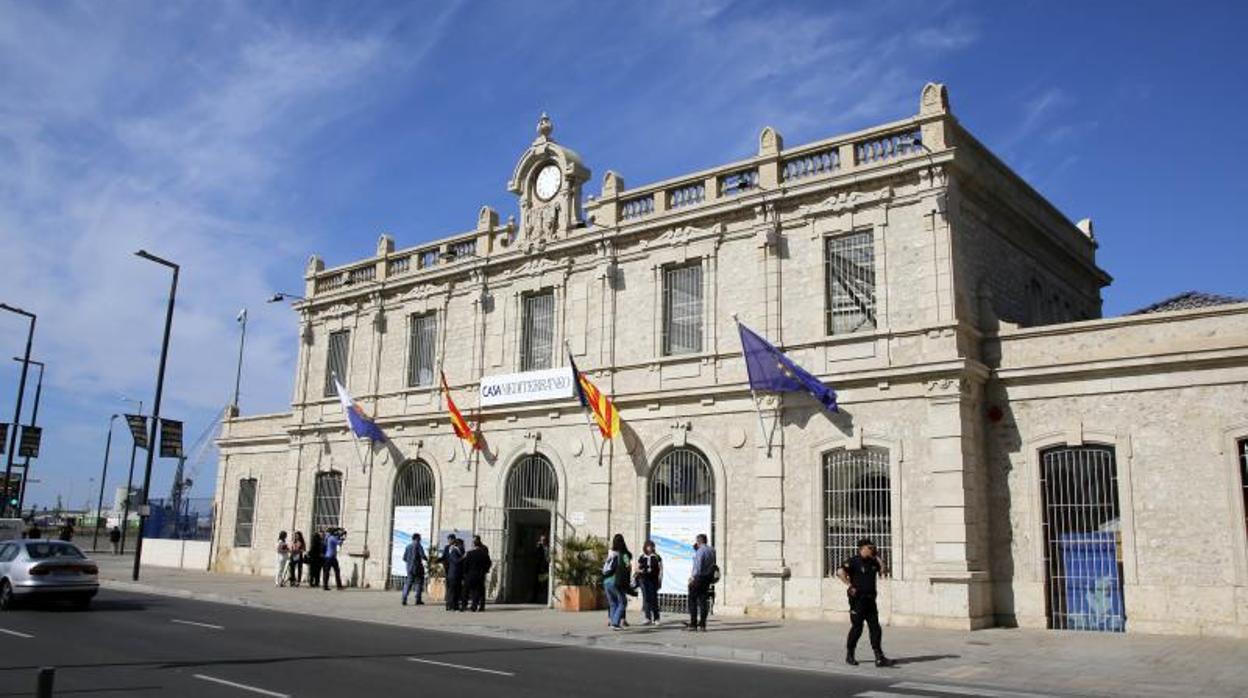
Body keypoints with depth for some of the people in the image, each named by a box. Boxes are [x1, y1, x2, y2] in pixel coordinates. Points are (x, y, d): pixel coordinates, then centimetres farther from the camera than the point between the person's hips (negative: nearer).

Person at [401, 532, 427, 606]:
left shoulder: (408, 546, 10)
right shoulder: (418, 546, -8)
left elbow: (404, 558, 11)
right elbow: (423, 556, -14)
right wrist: (427, 558, 6)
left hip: (409, 568, 5)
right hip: (418, 567, -5)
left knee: (408, 583, 7)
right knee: (419, 583, 5)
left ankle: (404, 599, -5)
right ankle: (418, 600, 3)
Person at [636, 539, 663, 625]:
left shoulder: (657, 557, 3)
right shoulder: (642, 558, 9)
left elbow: (661, 569, 3)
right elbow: (637, 568, 15)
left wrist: (660, 581, -2)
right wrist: (641, 571, -8)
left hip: (653, 580, -2)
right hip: (644, 580, 2)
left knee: (653, 598, -3)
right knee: (646, 599, -2)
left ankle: (656, 619, 6)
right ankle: (648, 618, 1)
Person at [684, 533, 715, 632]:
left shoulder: (700, 551, -17)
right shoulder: (712, 550, 9)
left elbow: (698, 566, -21)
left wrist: (693, 577, -12)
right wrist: (696, 549, 14)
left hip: (698, 578, -8)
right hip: (708, 578, 8)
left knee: (692, 600, 2)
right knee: (703, 601, 10)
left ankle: (693, 624, 1)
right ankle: (702, 624, 9)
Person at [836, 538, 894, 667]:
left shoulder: (872, 562, 13)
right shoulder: (854, 561, -10)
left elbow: (882, 571, 17)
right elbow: (840, 572, -21)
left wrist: (877, 557, 12)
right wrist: (849, 585, -20)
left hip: (870, 600, 7)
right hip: (858, 600, -6)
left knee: (875, 628, 0)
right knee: (857, 628, 1)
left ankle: (879, 658, -1)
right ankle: (849, 656, 17)